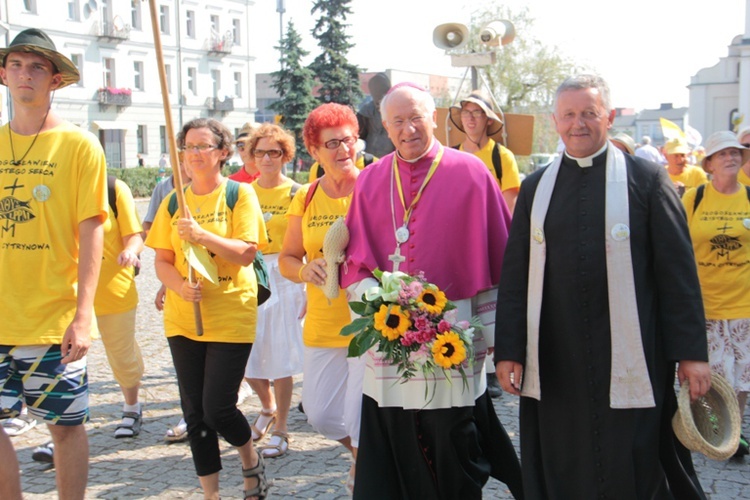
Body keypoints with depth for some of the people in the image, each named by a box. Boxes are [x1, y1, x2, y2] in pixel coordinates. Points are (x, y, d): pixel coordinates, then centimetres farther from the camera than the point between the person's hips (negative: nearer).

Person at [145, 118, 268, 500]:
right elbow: (162, 261, 6)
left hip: (231, 316, -4)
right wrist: (180, 285, -15)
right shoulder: (173, 202, 8)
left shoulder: (239, 195, -2)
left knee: (217, 408, -6)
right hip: (183, 318, 4)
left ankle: (252, 462, 25)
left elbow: (246, 253, -11)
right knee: (194, 413, 7)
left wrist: (202, 235, -24)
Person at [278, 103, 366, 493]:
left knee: (362, 422, -4)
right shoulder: (306, 198, 7)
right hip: (322, 325, 6)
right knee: (319, 414, 15)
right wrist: (306, 270, -9)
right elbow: (287, 260, 12)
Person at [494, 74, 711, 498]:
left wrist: (691, 352, -5)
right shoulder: (536, 188, 9)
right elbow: (514, 274, 9)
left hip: (629, 358, -2)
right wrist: (509, 350, 3)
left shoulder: (646, 178, 1)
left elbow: (678, 270, -1)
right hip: (554, 363, 3)